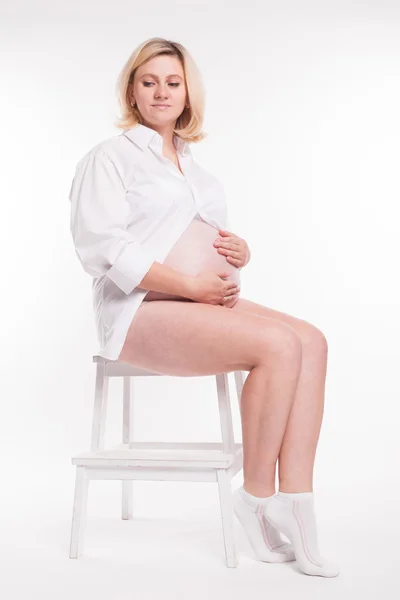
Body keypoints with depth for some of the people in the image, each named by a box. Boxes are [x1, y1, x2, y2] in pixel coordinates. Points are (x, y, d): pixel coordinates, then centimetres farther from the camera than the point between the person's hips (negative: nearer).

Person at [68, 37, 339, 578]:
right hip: (142, 311, -7)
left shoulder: (194, 167, 25)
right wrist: (190, 284, -18)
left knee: (311, 341, -17)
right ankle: (258, 497, -12)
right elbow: (104, 249, -10)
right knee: (278, 345, -27)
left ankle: (296, 505, -20)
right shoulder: (110, 157, 3)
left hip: (207, 303, 7)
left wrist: (241, 252, 3)